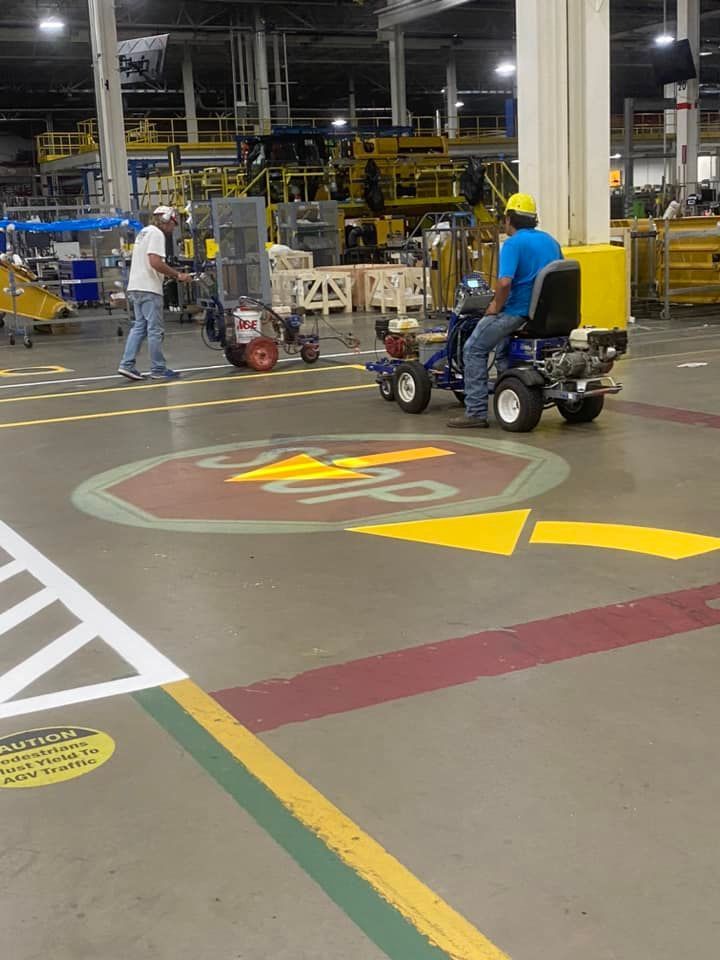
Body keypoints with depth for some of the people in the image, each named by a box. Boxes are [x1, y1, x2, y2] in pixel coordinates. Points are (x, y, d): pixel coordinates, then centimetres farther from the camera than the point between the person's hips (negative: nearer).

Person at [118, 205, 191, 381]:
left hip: (136, 287, 10)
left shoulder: (144, 232, 21)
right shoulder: (156, 234, -10)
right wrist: (177, 275, -15)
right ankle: (158, 369, 0)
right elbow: (155, 262, -22)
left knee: (139, 327, 12)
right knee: (155, 330, -4)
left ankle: (127, 365, 5)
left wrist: (172, 274, 16)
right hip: (149, 289, -10)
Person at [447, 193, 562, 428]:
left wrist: (496, 307, -9)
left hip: (518, 311, -8)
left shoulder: (513, 243, -14)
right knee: (502, 347, 28)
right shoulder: (551, 241, 11)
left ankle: (476, 412, 0)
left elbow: (504, 282, -26)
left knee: (474, 350, 4)